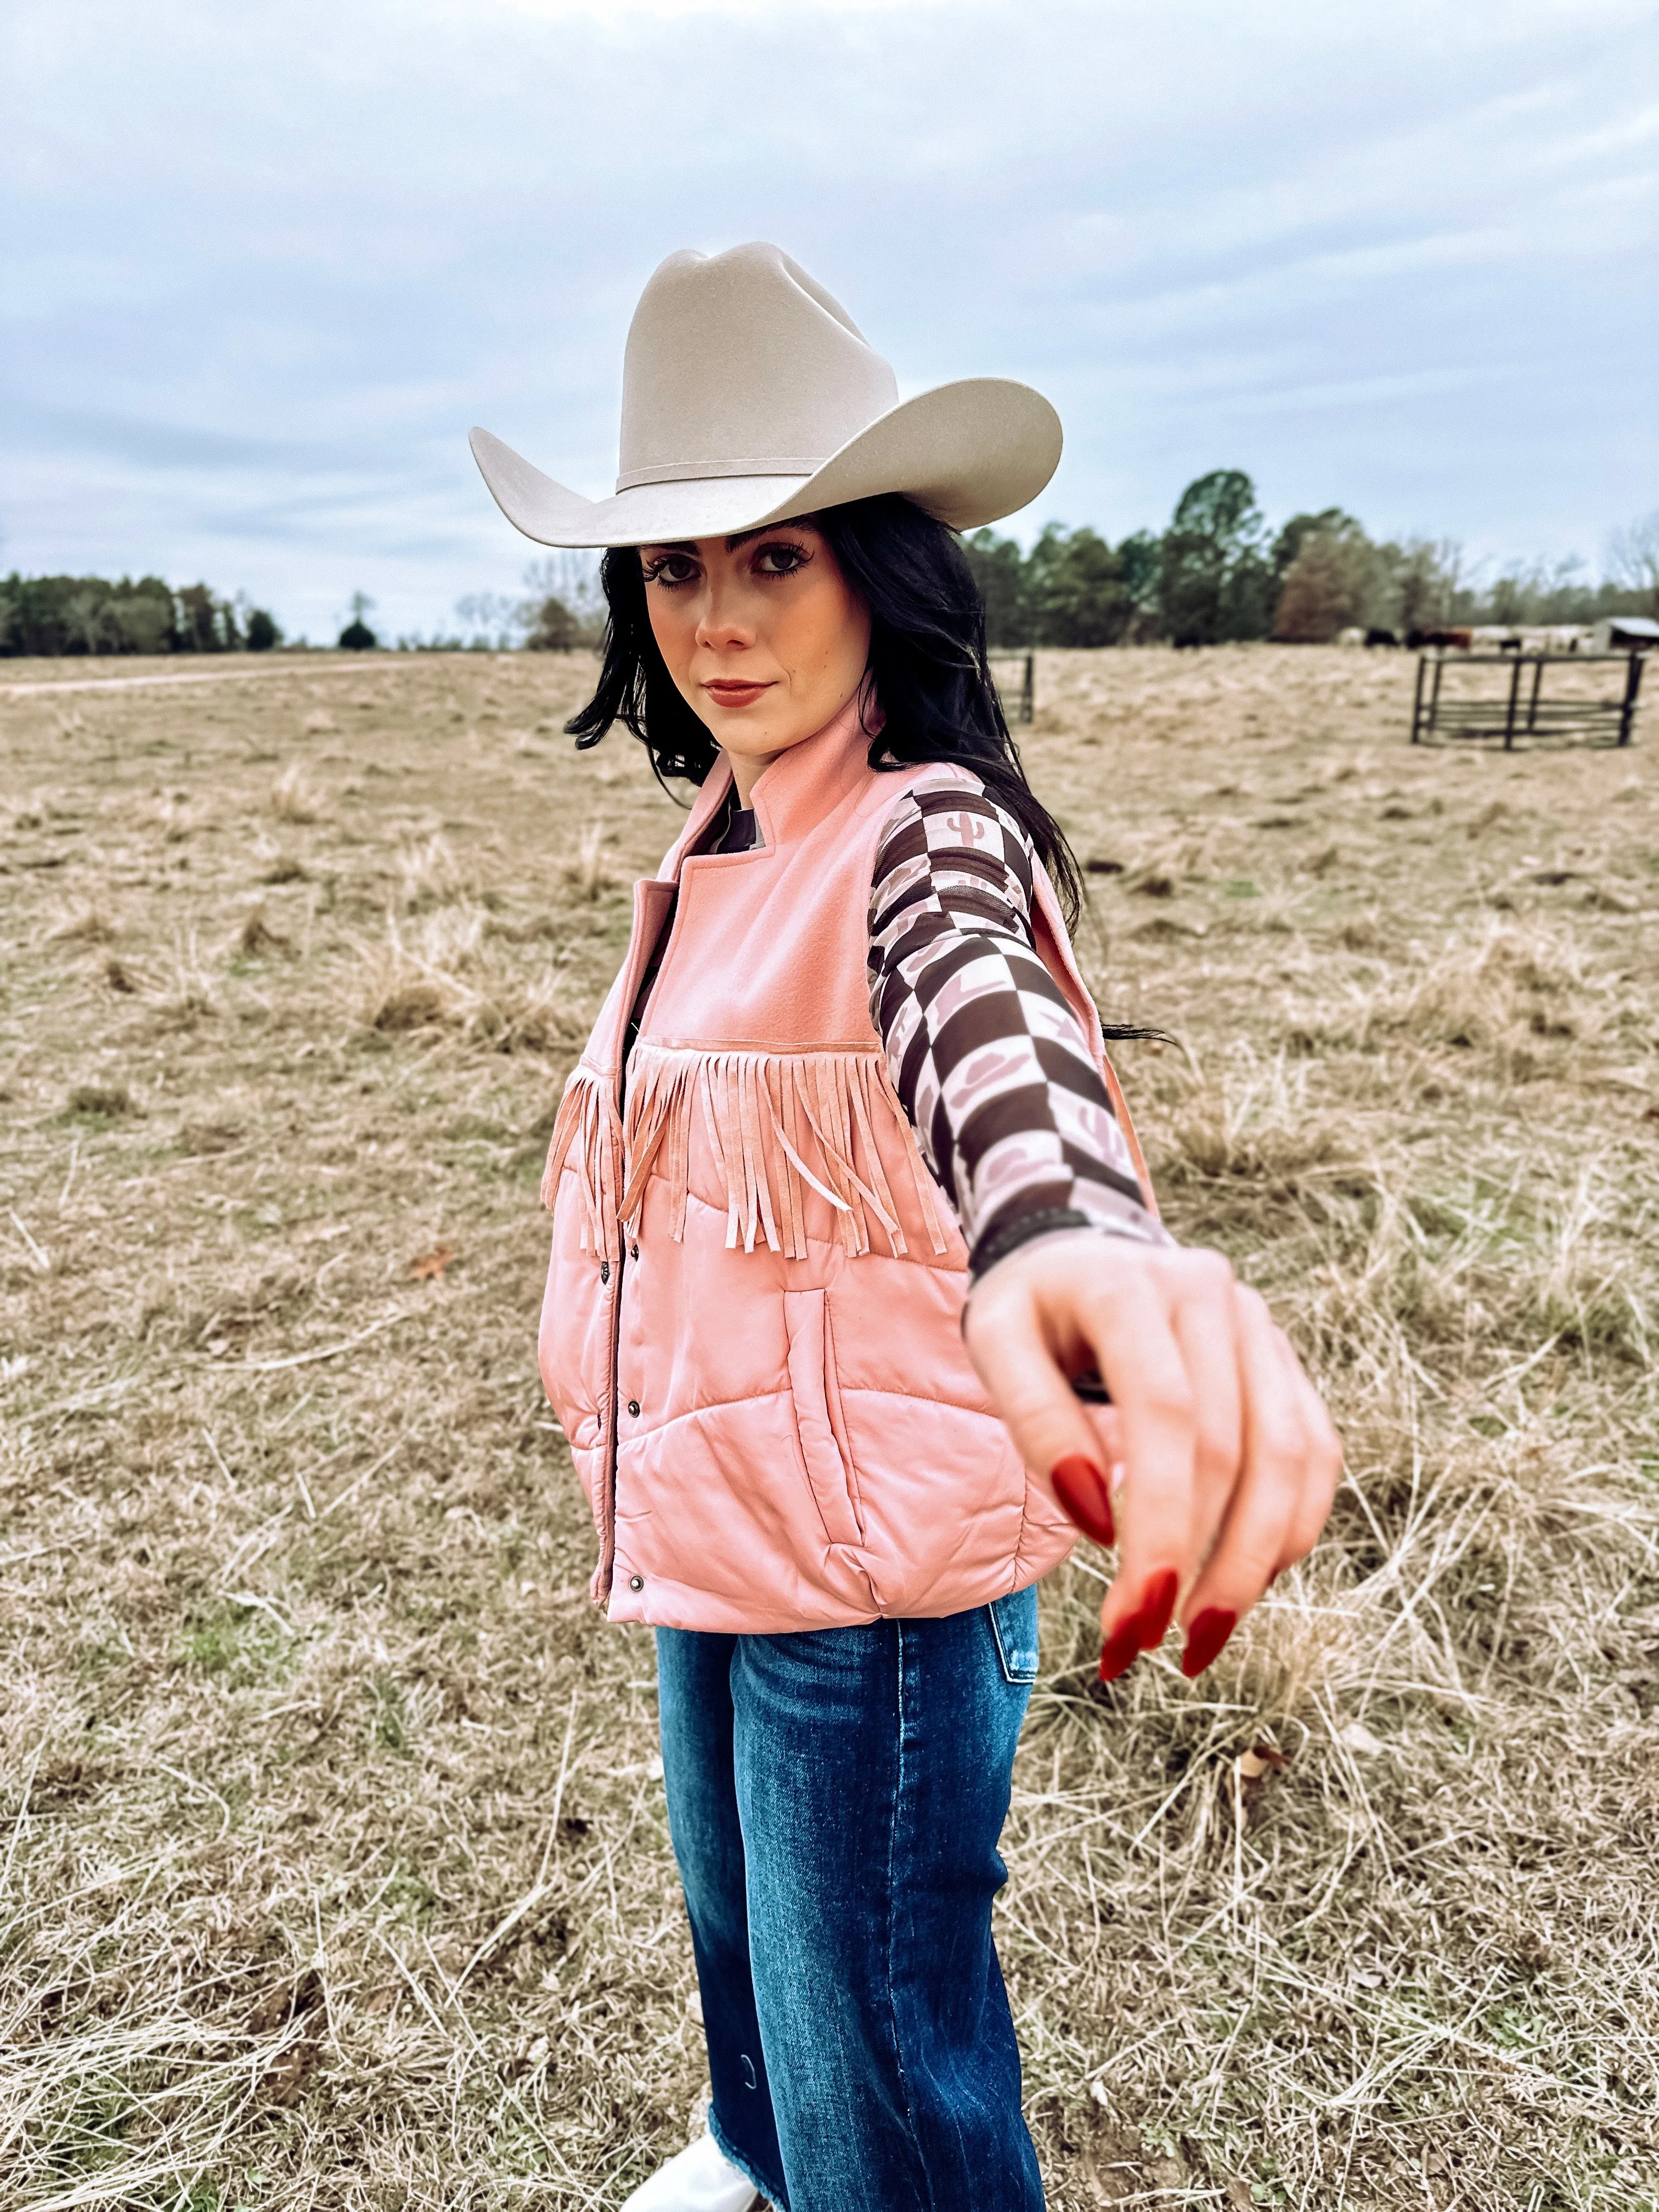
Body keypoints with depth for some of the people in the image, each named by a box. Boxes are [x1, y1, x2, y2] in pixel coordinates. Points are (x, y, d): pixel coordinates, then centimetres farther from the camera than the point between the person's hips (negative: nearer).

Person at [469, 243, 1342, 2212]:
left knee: (877, 2046, 11)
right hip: (708, 1527, 9)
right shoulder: (717, 843, 5)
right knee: (737, 1918, 32)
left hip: (875, 1549, -8)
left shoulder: (930, 833, -21)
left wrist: (1068, 1237, -67)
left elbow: (995, 1033, -45)